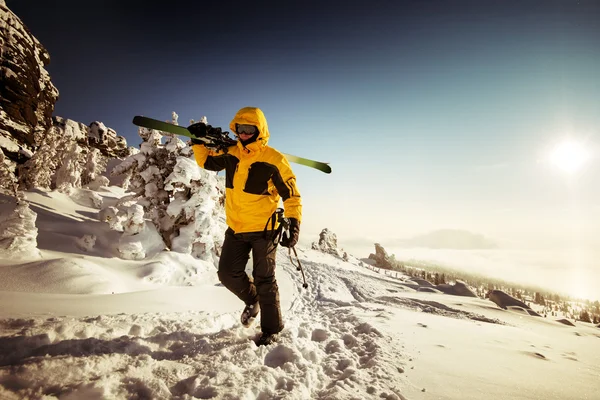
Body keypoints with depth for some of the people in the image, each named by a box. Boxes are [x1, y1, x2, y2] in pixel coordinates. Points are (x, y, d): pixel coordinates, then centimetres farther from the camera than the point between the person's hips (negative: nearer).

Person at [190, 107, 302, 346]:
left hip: (264, 229, -5)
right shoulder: (231, 153, 1)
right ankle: (252, 300, 40)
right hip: (236, 228, 5)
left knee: (264, 281, 5)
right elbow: (207, 162, 19)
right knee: (228, 274, 11)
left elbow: (292, 196, -11)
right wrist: (199, 142, 4)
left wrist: (293, 225, -19)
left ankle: (270, 330, 24)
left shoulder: (274, 160, -15)